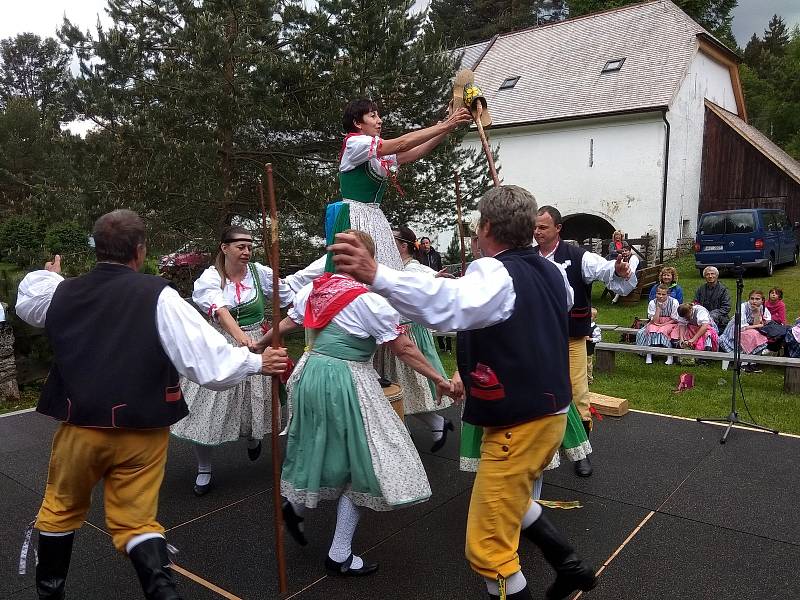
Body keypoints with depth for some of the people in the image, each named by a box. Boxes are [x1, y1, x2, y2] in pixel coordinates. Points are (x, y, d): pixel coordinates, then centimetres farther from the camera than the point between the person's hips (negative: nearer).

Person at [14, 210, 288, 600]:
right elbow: (207, 357, -19)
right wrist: (257, 363, -5)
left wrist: (48, 277, 47)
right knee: (137, 520, 11)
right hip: (140, 431, -3)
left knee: (61, 510, 26)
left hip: (79, 426, 4)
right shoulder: (158, 296, -15)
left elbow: (26, 304, 27)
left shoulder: (62, 293, 2)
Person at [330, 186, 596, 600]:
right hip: (550, 411, 10)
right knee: (508, 498, 34)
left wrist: (375, 275, -57)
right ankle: (569, 566, 43)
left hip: (518, 425, -10)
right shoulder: (551, 271, 5)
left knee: (488, 547, 3)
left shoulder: (497, 274, -21)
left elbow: (448, 303, -45)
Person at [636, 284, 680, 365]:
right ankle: (649, 354, -29)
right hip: (656, 324, 2)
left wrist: (663, 324, -18)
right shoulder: (652, 303, -7)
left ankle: (669, 355, -28)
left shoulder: (674, 302, -11)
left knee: (663, 330, -33)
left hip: (669, 324, -2)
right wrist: (658, 307, -20)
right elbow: (654, 321, -13)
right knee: (651, 330, -30)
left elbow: (675, 320, -6)